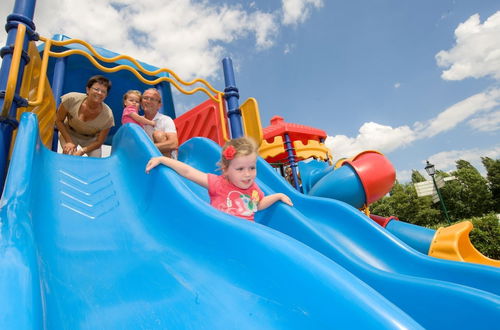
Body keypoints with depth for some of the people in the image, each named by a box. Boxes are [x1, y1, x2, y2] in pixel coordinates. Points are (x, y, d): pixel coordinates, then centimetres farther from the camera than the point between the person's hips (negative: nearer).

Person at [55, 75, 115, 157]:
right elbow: (59, 120, -13)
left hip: (91, 139, 1)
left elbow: (99, 142, -18)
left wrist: (81, 151, -30)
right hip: (69, 133, 0)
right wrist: (69, 142, -20)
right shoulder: (72, 99, -31)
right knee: (69, 153, -25)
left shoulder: (108, 116, -32)